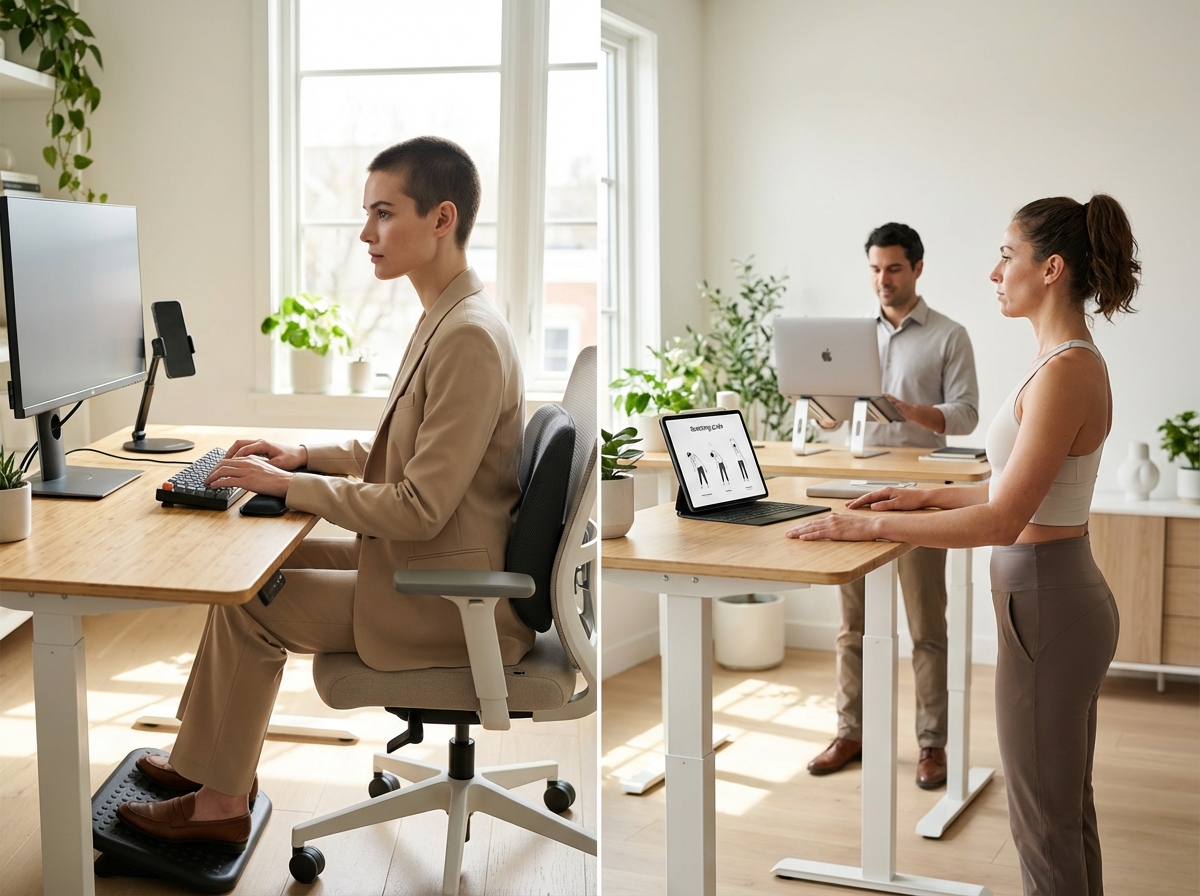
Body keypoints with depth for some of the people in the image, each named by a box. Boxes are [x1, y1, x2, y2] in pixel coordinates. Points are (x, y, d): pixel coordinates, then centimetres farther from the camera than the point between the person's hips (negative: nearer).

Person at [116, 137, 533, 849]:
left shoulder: (469, 337, -25)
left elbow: (420, 508, -25)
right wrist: (305, 456, 7)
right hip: (438, 568, 10)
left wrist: (287, 485, -17)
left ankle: (220, 803, 13)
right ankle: (211, 757, 23)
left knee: (247, 602, -5)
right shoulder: (449, 318, 8)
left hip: (450, 603, -10)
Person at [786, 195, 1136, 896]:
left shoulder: (1066, 371, -22)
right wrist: (929, 496, 15)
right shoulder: (1070, 359, 9)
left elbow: (1002, 520, -26)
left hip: (1046, 602, -10)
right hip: (1066, 593, 10)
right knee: (1068, 809, 20)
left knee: (1046, 822, 3)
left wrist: (868, 526, -21)